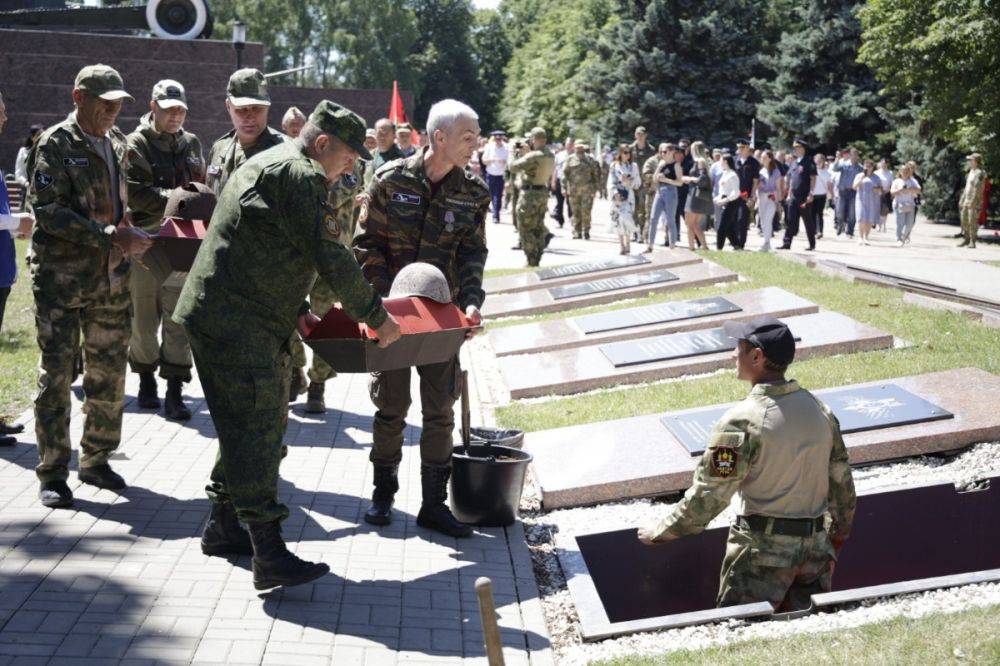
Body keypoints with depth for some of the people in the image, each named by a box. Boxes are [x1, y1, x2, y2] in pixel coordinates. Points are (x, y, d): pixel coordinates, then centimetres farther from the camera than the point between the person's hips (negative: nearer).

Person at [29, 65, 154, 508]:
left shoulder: (118, 145, 14)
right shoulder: (56, 143, -6)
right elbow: (48, 210, -16)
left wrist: (130, 235, 6)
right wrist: (111, 237, -21)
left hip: (111, 277, 6)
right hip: (60, 276, -6)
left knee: (109, 371, 10)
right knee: (56, 372, -3)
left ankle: (96, 461, 24)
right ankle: (52, 474, 3)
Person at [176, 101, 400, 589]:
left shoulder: (268, 165, 22)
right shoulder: (299, 176, -13)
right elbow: (330, 257, -17)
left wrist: (295, 309, 20)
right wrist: (376, 316, -9)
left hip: (226, 316, 11)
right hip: (236, 324, -11)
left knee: (257, 424, 17)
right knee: (257, 429, -12)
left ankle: (223, 528, 27)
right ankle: (269, 556, -13)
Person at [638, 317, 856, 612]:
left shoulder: (742, 421, -16)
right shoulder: (820, 410, 6)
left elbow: (708, 496, -15)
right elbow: (842, 484, 14)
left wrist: (661, 533, -2)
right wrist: (839, 534, 29)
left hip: (763, 550, -7)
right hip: (815, 548, 7)